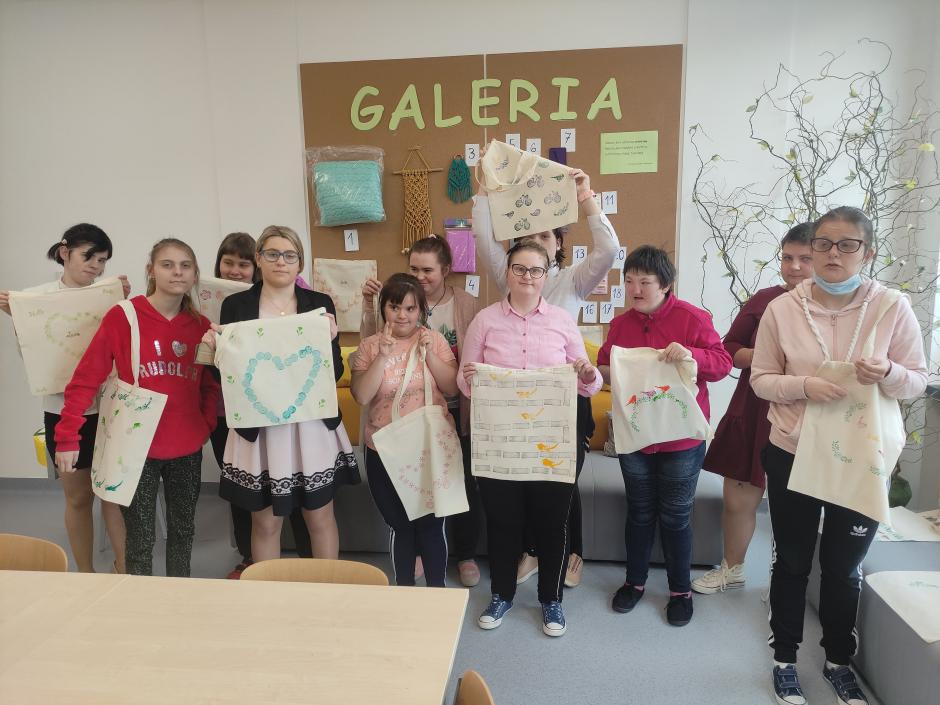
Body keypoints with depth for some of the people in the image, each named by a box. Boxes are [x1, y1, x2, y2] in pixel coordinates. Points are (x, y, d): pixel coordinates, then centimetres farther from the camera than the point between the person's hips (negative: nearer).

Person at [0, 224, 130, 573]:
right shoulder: (37, 296, -1)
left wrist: (125, 303, -15)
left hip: (108, 407, 0)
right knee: (78, 496, 13)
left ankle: (123, 567, 22)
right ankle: (85, 574, 28)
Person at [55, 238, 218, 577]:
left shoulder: (201, 325, 2)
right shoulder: (121, 317, -9)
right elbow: (85, 379, -9)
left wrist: (207, 424, -4)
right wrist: (67, 437, -12)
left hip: (187, 449, 4)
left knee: (183, 530, 17)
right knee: (140, 538, 7)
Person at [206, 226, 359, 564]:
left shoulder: (320, 304, 1)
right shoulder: (235, 305, 0)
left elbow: (336, 372, 0)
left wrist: (329, 340, -17)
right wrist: (217, 349, -15)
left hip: (312, 425, 1)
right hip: (258, 427, 0)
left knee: (320, 517, 13)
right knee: (265, 522, 12)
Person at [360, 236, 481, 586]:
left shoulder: (465, 303, -6)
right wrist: (369, 306, -21)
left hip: (455, 409, 0)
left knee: (463, 482, 11)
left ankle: (466, 554, 32)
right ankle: (418, 550, 37)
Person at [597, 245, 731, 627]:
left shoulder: (693, 318, -10)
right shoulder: (620, 324, 5)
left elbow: (722, 363, -10)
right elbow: (603, 367, 11)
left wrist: (691, 354, -28)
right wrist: (612, 373, -12)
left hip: (681, 438, -4)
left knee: (675, 516, 8)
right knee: (639, 511, 17)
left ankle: (681, 589, 28)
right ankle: (635, 580, 34)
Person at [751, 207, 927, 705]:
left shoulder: (893, 308, -7)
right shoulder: (782, 309, -8)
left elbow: (918, 382, -2)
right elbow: (761, 379, -3)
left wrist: (887, 373, -24)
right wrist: (804, 386, -22)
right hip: (792, 454, 0)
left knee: (843, 567, 17)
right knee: (792, 561, 14)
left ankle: (839, 662, 40)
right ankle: (785, 659, 34)